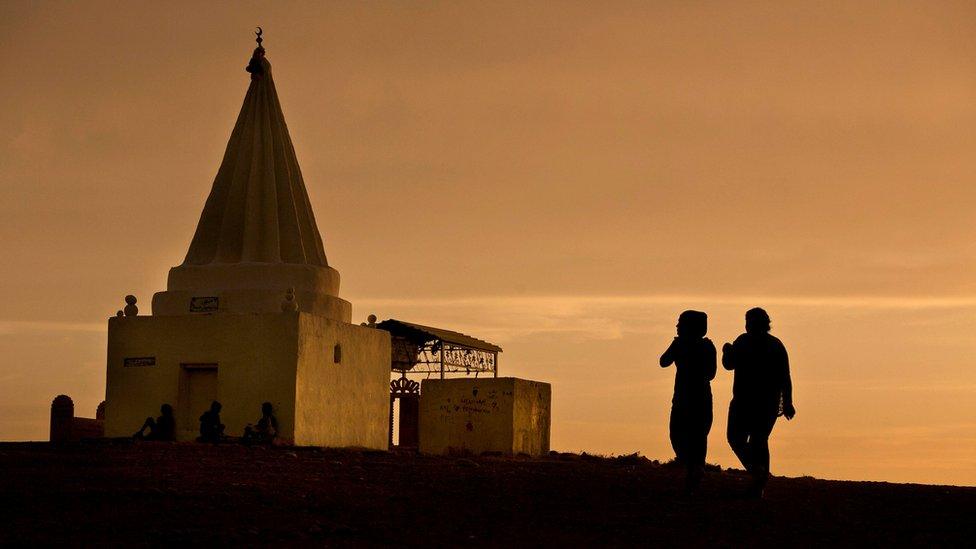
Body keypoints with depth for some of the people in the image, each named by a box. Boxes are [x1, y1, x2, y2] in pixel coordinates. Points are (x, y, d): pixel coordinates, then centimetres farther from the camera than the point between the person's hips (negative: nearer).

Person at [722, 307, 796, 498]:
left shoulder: (744, 341, -7)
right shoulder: (777, 344, 7)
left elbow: (729, 364, -4)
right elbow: (785, 377, 5)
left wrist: (727, 350, 18)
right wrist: (787, 403, 8)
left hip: (745, 401, -5)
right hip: (771, 403, 5)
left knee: (736, 438, 6)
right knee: (760, 440, 13)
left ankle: (756, 469, -18)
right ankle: (759, 486, 9)